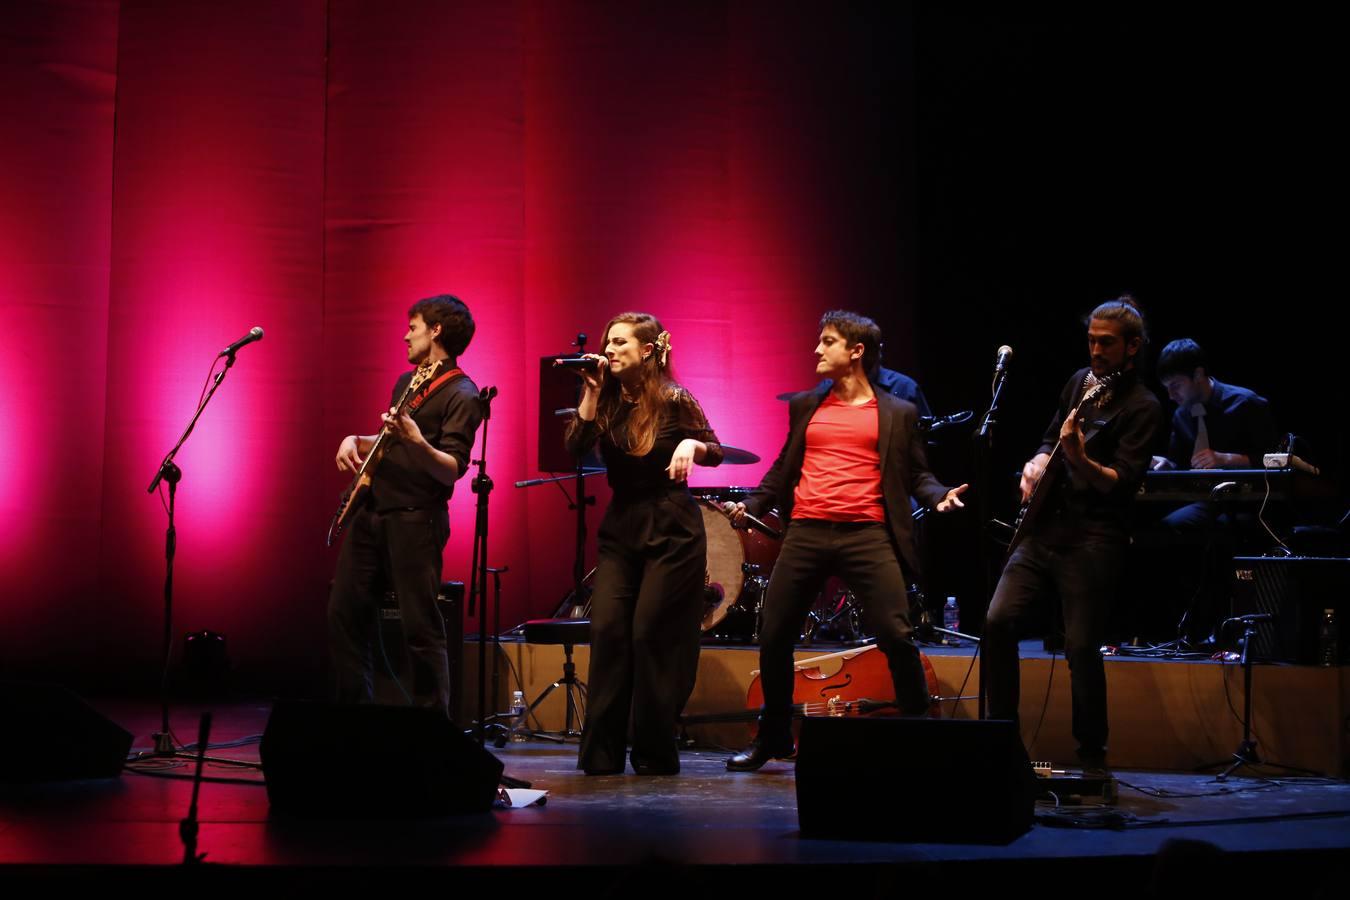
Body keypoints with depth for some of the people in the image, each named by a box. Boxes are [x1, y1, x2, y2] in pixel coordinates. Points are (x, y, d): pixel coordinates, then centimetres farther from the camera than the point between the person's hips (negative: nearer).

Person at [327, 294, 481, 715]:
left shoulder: (460, 395, -8)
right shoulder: (405, 382, 19)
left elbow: (452, 470, -17)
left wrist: (416, 442, -34)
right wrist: (356, 441, 10)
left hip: (415, 519, -9)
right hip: (371, 511, 9)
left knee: (421, 629, -8)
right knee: (344, 615, 7)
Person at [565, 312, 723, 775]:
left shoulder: (674, 401, -8)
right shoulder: (608, 400, 3)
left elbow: (716, 452, -2)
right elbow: (575, 446, -10)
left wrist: (690, 446, -23)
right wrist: (591, 391, -13)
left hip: (671, 532, -4)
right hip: (620, 529, 4)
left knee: (651, 635, -5)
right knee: (606, 630, -6)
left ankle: (655, 757, 7)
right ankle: (599, 754, 0)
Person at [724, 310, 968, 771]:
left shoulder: (897, 414, 10)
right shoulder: (805, 406, 18)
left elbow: (916, 474, 10)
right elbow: (783, 469, 20)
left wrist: (940, 495, -10)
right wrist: (750, 505, 7)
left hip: (866, 535, -3)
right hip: (806, 533, 3)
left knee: (897, 637, -12)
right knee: (773, 637, 3)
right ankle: (773, 737, 21)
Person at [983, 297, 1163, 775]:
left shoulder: (1142, 408, -6)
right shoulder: (1079, 382, 14)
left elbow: (1121, 482, -15)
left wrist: (1078, 458, -29)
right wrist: (1038, 463, 6)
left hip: (1093, 541, -6)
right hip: (1044, 529, 6)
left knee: (1081, 647, -7)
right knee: (998, 621, -6)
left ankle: (1092, 756, 10)